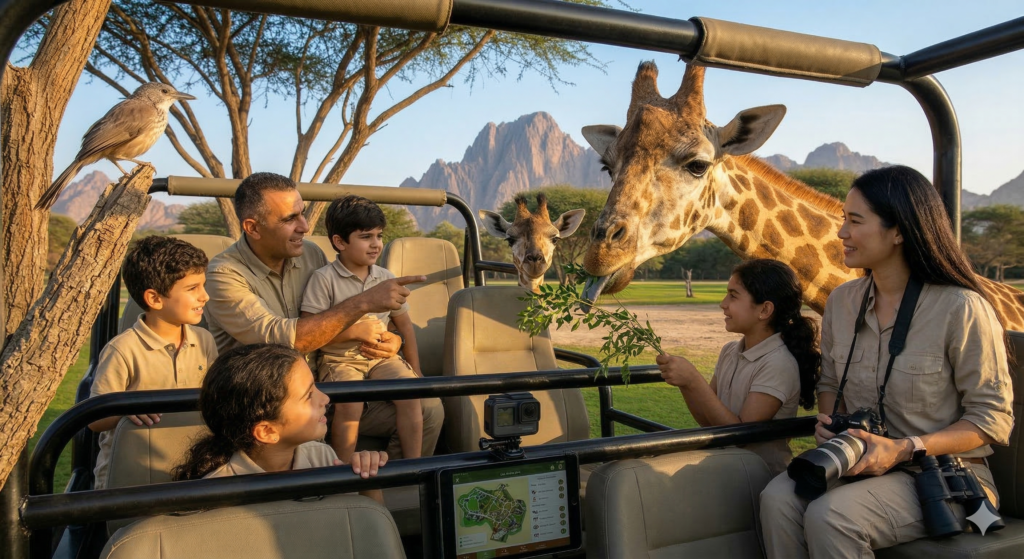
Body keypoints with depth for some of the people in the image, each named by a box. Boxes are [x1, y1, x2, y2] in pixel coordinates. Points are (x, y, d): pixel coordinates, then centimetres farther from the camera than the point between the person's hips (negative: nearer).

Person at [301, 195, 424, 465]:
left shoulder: (386, 278, 6)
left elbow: (405, 325, 14)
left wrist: (414, 371, 11)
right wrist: (355, 331, -14)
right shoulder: (324, 278, -8)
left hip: (381, 357, 4)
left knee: (410, 393, -20)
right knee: (349, 404, -30)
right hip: (339, 359, -4)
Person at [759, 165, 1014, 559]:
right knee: (778, 498, -25)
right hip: (861, 463, 5)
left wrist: (904, 449, -21)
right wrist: (828, 423, -5)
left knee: (828, 516, -31)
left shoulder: (961, 308, -13)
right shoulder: (841, 301, 6)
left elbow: (993, 418, -10)